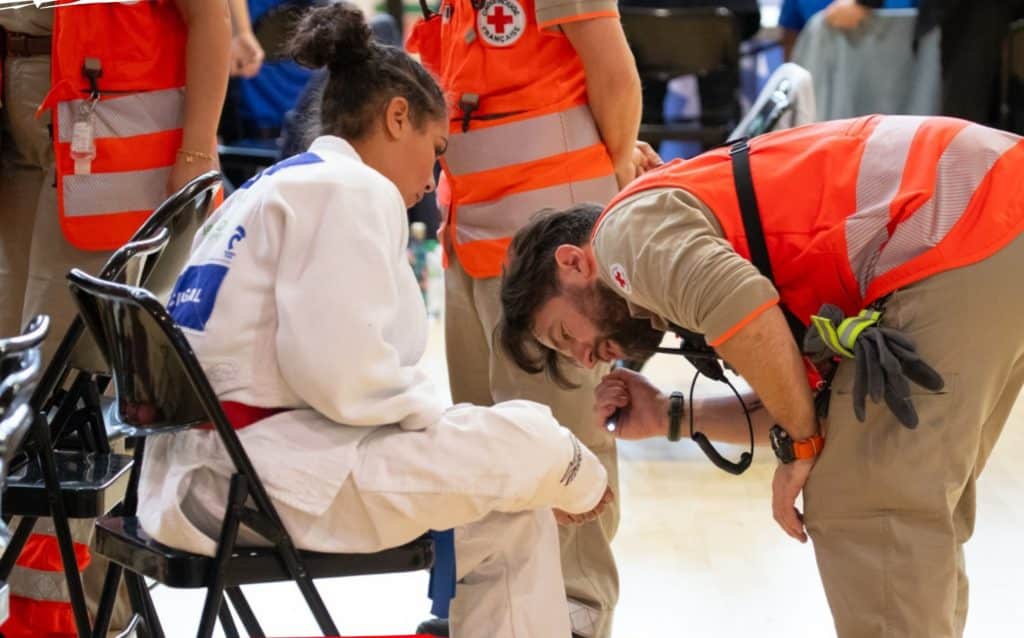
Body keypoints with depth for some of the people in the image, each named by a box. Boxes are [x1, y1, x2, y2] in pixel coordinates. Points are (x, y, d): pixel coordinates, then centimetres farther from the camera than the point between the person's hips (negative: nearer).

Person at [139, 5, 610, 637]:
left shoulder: (271, 187, 20)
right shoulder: (354, 189, -9)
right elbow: (339, 375, -21)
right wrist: (435, 413, -4)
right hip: (269, 482, -10)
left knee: (511, 517, 16)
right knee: (533, 443, -4)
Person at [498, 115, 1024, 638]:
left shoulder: (631, 228, -1)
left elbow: (742, 307, -21)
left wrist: (800, 444, -8)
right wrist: (669, 417, 18)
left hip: (964, 239, -10)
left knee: (866, 509, -2)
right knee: (912, 505, 19)